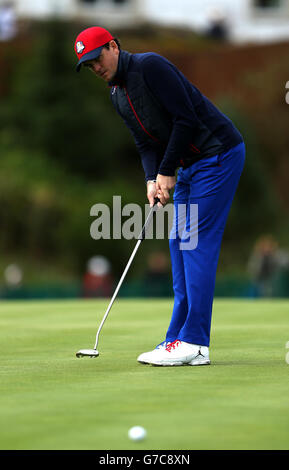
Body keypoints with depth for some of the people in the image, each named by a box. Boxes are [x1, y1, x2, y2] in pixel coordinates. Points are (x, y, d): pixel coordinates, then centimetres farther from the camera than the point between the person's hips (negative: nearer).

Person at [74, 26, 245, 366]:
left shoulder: (150, 66, -16)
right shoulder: (117, 95, 12)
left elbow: (186, 118, -20)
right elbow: (146, 143, 12)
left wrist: (166, 172, -15)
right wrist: (152, 179, -7)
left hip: (218, 155, -9)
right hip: (189, 165, 9)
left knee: (198, 242, -13)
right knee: (179, 244, 7)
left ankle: (194, 342, -15)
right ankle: (178, 339, 9)